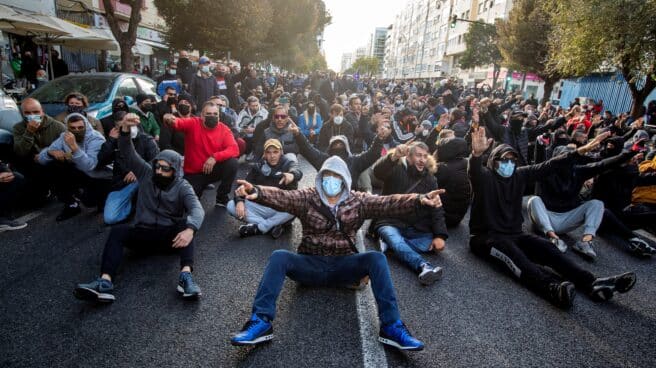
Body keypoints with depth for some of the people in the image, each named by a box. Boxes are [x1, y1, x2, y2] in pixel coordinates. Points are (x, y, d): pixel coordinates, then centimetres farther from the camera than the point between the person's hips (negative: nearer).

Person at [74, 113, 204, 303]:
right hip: (143, 233, 3)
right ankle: (105, 282, -44)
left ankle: (186, 275, -48)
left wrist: (190, 229, -47)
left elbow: (197, 209, -24)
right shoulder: (147, 173, 6)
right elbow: (128, 153, -6)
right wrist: (125, 129, -27)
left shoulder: (183, 187, -6)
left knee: (186, 223, -34)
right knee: (118, 231, -26)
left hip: (170, 235, -2)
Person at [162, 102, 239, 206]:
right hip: (193, 173, -1)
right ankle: (199, 186, 22)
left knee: (233, 163, -27)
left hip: (213, 169, 1)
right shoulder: (193, 123, -9)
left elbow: (234, 149, -21)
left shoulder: (224, 130, -8)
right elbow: (178, 123, -28)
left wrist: (215, 157, -35)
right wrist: (170, 120, -53)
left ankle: (222, 197, -6)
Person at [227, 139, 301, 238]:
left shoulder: (289, 164, -5)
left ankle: (258, 228, -25)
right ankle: (273, 226, -26)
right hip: (261, 207, 3)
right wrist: (239, 201, -23)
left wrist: (292, 175, -55)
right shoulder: (258, 166, 5)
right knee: (231, 205, -17)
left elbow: (298, 172, -29)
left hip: (281, 209, -3)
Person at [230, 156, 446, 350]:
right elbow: (281, 198, -17)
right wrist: (256, 192, -39)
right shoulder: (307, 198, 1)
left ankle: (391, 326, -23)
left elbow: (388, 204, -10)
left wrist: (419, 200, -28)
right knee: (279, 257, -26)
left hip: (343, 266, 0)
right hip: (311, 265, 0)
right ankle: (261, 322, -26)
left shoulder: (358, 202, 4)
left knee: (376, 258, -25)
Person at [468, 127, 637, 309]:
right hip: (485, 236, -6)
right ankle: (554, 289, -56)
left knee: (546, 247, -19)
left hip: (514, 233, 7)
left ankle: (591, 282, -31)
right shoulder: (485, 176, -9)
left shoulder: (519, 175, 11)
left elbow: (547, 166, 15)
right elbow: (474, 171, -32)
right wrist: (477, 154, -55)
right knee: (513, 253, -35)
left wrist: (579, 151, 11)